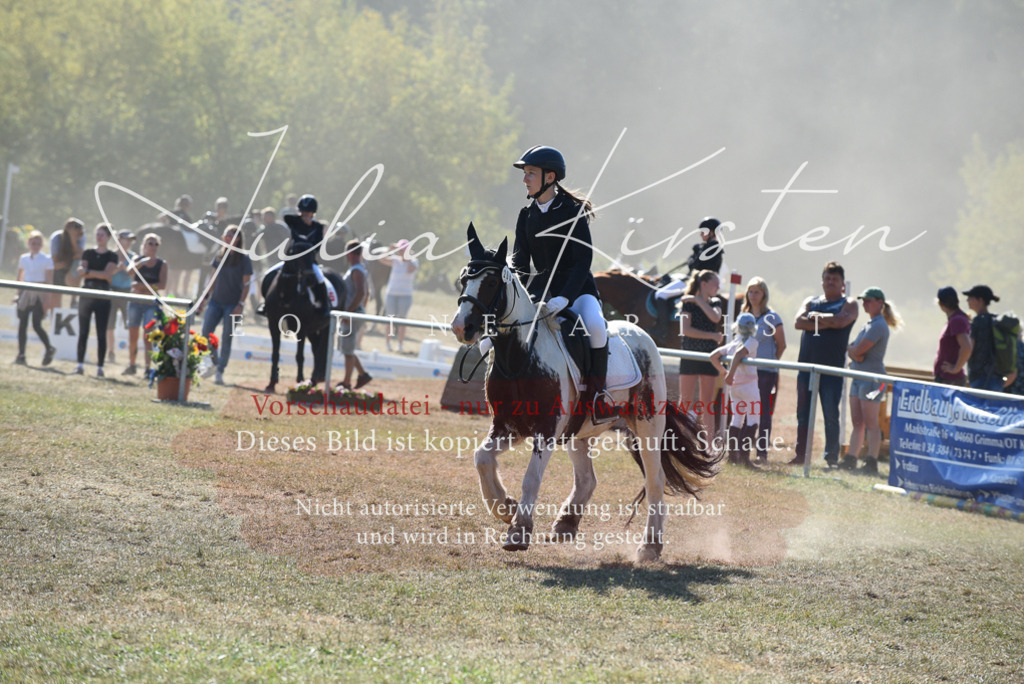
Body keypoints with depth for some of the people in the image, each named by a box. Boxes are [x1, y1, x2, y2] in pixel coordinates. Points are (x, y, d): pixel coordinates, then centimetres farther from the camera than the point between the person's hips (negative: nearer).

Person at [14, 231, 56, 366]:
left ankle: (49, 349, 9)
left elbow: (49, 281, -4)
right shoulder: (23, 258, 9)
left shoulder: (46, 260, -3)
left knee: (36, 325, -11)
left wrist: (47, 299, -10)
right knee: (22, 324, 0)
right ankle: (21, 355, 4)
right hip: (25, 293, 4)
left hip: (39, 294, -4)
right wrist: (18, 294, 12)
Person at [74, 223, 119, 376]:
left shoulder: (112, 256, 3)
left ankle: (100, 367, -1)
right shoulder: (88, 253, 11)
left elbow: (107, 274, -10)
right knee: (83, 332, 1)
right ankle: (80, 364, 2)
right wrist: (98, 274, -17)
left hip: (103, 297, -3)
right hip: (86, 295, 3)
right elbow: (80, 271, -2)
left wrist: (88, 271, -9)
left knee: (101, 334, -3)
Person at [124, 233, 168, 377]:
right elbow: (130, 271, -16)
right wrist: (141, 263, -32)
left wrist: (142, 286, -16)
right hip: (136, 301, 2)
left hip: (152, 303, -2)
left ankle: (148, 368, -8)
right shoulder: (138, 260, 4)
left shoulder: (162, 264, 0)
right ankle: (132, 365, 19)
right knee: (132, 336, 5)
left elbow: (162, 284, -9)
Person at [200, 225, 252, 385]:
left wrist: (240, 304, -15)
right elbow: (214, 279, 14)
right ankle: (215, 362, 18)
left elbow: (246, 285, -7)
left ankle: (220, 372, 3)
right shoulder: (220, 256, 7)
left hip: (233, 304, -5)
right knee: (206, 332, -2)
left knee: (226, 338, -3)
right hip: (216, 301, 5)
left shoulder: (244, 259, -6)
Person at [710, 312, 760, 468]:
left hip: (733, 386, 7)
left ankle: (732, 454, 15)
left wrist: (722, 371, 21)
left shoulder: (732, 344, 13)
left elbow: (713, 356, 12)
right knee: (753, 419, -4)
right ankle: (744, 455, -13)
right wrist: (731, 374, -26)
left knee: (737, 418, 16)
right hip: (748, 384, -7)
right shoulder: (752, 342, -6)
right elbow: (739, 353, -24)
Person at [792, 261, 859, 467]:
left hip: (832, 368, -4)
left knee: (831, 414, -7)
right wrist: (824, 324, -11)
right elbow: (799, 322, -1)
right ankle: (801, 454, 12)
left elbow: (840, 321, -15)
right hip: (807, 365, 4)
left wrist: (816, 316, -4)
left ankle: (832, 457, -3)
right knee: (803, 413, 6)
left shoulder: (849, 304, 6)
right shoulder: (810, 302, 17)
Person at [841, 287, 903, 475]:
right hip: (858, 376, 9)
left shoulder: (878, 326, -12)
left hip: (873, 378, -9)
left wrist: (850, 350, 2)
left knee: (871, 423, -9)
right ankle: (851, 459, 11)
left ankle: (871, 463, -9)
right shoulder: (868, 325, 18)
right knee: (857, 422, 9)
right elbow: (854, 351, 14)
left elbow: (859, 349, -19)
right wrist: (854, 353, -9)